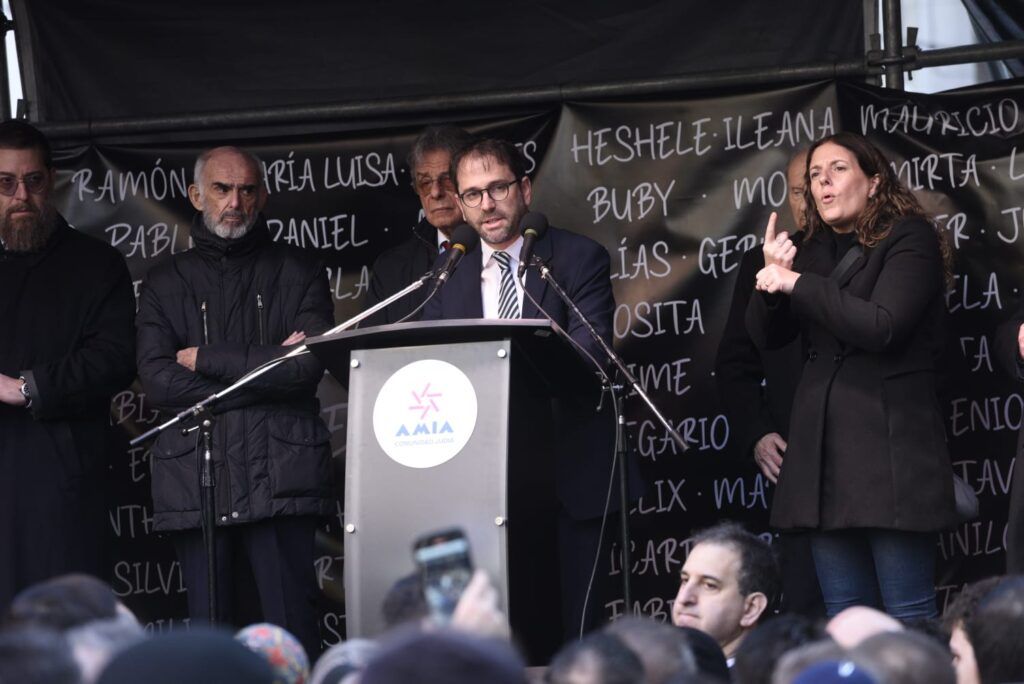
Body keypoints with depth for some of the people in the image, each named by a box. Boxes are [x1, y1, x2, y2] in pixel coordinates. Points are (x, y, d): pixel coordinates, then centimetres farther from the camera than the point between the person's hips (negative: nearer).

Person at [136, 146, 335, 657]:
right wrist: (266, 370, -4)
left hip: (280, 476, -2)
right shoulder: (166, 282, 14)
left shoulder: (298, 273, 10)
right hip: (194, 477, 2)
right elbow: (158, 382, 0)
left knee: (293, 633, -8)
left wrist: (207, 359, -3)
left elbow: (309, 365, -5)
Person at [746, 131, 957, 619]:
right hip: (823, 446, 7)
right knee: (843, 617, 6)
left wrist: (797, 284, -12)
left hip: (889, 446, -7)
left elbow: (881, 326, -16)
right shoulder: (814, 251, 17)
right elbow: (766, 337, 13)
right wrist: (771, 278, -6)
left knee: (909, 616, -8)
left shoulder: (910, 239, -2)